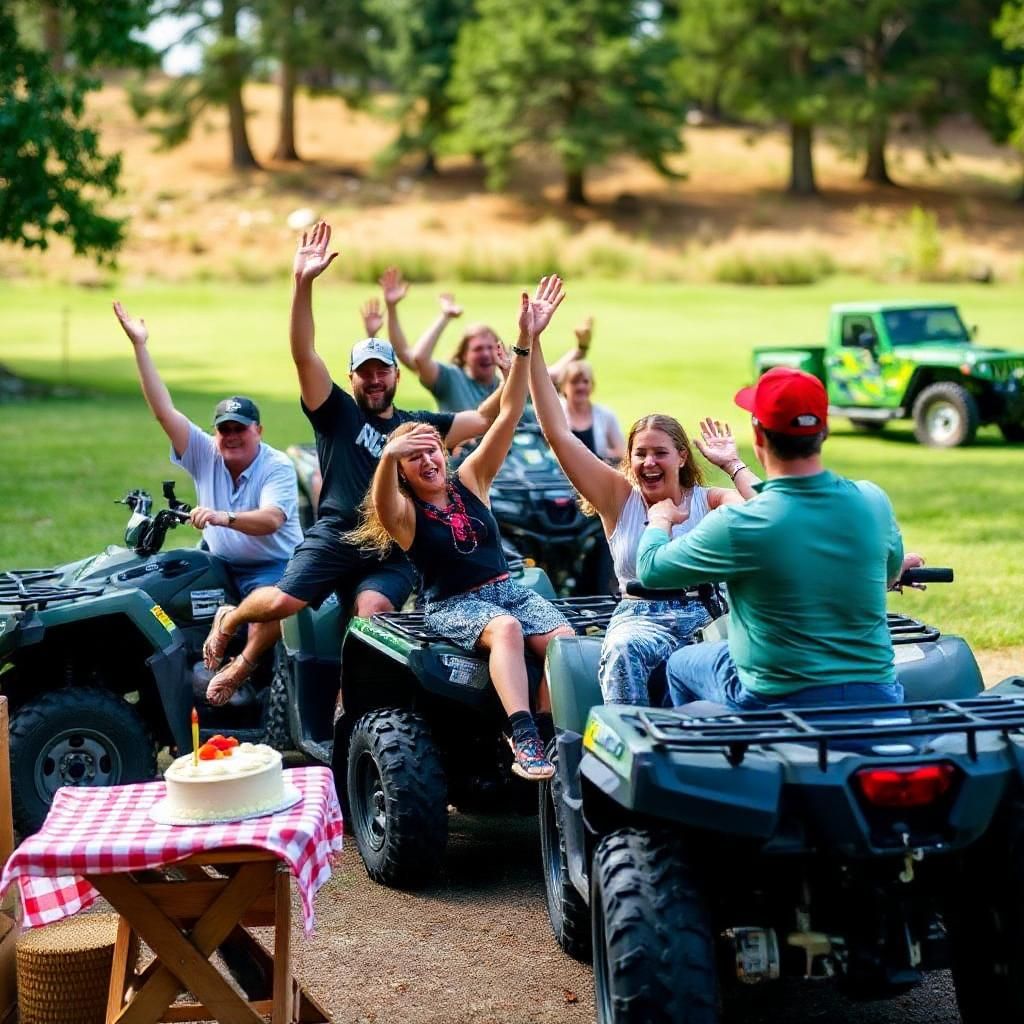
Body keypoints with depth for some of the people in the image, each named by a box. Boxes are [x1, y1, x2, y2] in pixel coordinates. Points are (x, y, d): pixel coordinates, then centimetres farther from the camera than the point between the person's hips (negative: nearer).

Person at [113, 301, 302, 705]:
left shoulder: (277, 467, -14)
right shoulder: (205, 454, -1)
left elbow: (271, 520, -31)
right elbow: (164, 410, -9)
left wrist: (224, 517, -50)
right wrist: (140, 347, -15)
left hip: (272, 565, -5)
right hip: (219, 563, 5)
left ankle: (242, 666, -26)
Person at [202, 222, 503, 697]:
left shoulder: (418, 425, 21)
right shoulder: (337, 412, 12)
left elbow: (486, 417, 18)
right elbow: (304, 354, -1)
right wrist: (303, 284, -15)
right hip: (336, 534, -2)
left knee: (373, 609, -29)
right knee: (280, 601, -20)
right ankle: (229, 618, 15)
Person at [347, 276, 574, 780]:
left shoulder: (470, 480, 11)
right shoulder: (403, 511, 2)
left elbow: (508, 416, 3)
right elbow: (383, 501, -25)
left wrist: (526, 342, -8)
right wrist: (388, 454, -48)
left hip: (507, 588, 4)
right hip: (452, 605, -4)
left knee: (565, 640, -26)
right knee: (506, 629, -37)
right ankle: (525, 743, -50)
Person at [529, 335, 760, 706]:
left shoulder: (711, 501, 10)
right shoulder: (619, 498, 10)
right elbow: (558, 433, 5)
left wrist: (732, 463, 2)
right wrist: (531, 344, 1)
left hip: (707, 617, 0)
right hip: (640, 617, 0)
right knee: (623, 650, -38)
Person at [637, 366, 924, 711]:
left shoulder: (736, 526, -19)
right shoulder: (873, 501, -7)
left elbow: (651, 570, -3)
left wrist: (660, 518, 19)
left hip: (779, 701, -3)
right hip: (877, 695, 4)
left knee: (681, 663, 25)